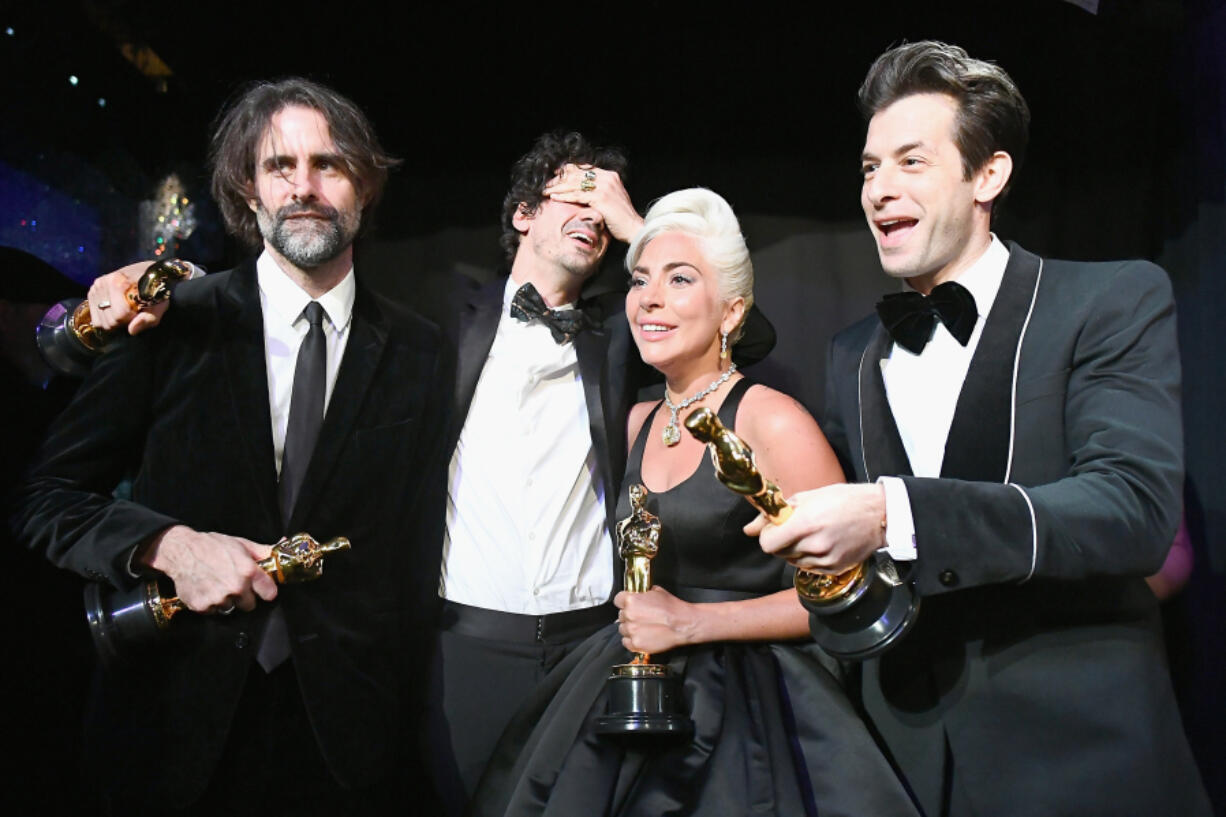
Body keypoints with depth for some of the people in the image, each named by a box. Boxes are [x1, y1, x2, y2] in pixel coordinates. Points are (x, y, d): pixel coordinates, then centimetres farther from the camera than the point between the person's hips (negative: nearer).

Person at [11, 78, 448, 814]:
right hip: (180, 723, 0)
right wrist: (166, 544, -16)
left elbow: (419, 554, 4)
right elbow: (47, 499, 1)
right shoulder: (171, 321, -3)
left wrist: (408, 722, 2)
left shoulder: (419, 353, 0)